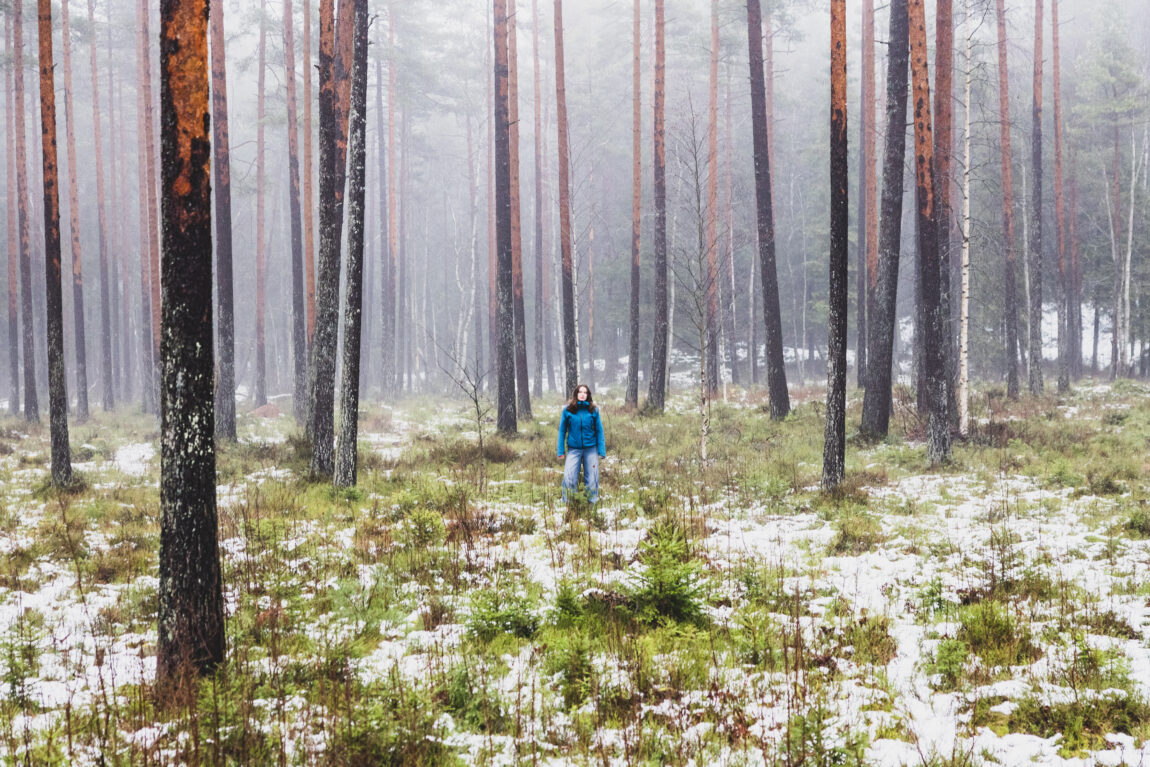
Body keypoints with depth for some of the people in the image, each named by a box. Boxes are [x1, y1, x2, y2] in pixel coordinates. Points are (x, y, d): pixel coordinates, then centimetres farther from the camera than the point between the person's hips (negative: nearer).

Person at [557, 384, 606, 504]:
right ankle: (567, 502, 11)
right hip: (573, 449, -1)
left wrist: (601, 450, -3)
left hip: (590, 449, 1)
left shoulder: (593, 410, 1)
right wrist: (560, 450, -1)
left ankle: (593, 501, 21)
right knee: (569, 479, -7)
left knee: (591, 480, 5)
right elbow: (562, 430, 4)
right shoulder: (568, 410, 0)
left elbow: (599, 431, 3)